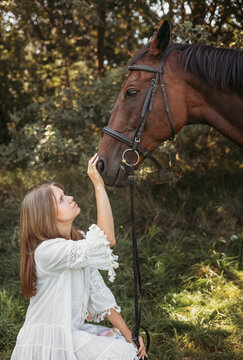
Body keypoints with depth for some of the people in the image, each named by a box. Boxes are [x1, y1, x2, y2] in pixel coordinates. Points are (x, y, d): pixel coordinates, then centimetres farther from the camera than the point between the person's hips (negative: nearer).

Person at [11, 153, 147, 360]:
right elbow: (107, 240, -33)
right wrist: (99, 185, -31)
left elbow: (98, 291, 4)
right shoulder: (47, 251, -24)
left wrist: (129, 335, -1)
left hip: (72, 332, 8)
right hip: (49, 343, -8)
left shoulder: (79, 242, 4)